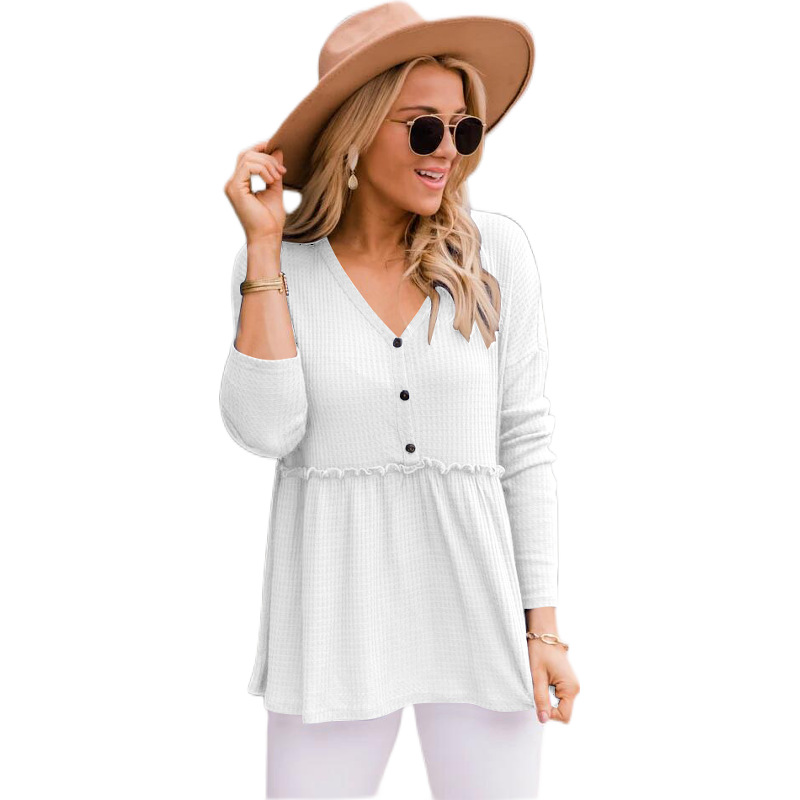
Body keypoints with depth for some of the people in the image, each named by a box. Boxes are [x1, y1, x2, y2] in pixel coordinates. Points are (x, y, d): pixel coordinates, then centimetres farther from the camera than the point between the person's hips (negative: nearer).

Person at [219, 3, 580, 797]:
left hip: (478, 596, 1)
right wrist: (264, 245, -17)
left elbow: (524, 440, 0)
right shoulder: (277, 263, -3)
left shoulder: (494, 251, -3)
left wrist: (543, 626, -2)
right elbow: (264, 430, -15)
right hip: (336, 608, 0)